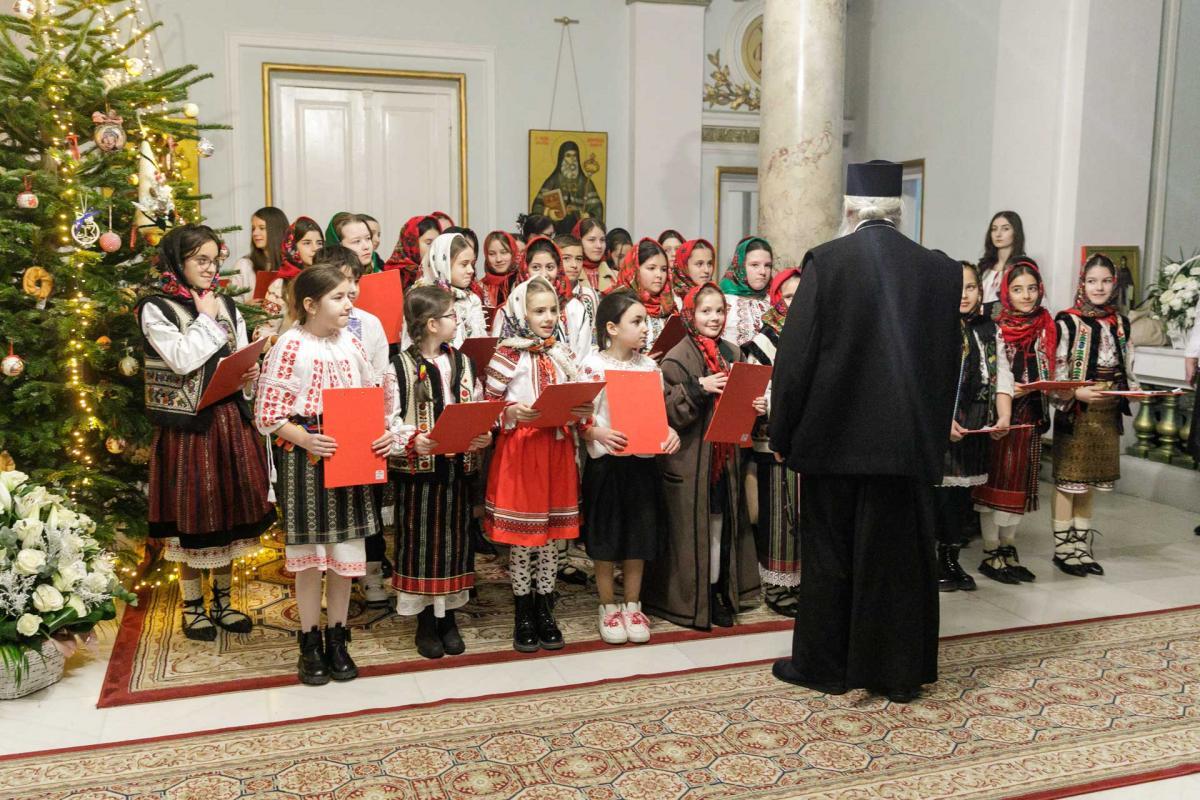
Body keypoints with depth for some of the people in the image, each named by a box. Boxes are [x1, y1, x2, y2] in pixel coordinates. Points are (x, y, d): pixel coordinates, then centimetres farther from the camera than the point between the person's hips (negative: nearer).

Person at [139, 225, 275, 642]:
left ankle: (222, 601, 24)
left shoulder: (227, 305, 12)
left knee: (229, 508, 10)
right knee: (193, 513, 2)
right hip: (187, 424, -5)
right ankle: (193, 607, 18)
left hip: (231, 420, 5)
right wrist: (207, 318, -7)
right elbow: (182, 360, -17)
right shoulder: (156, 309, -4)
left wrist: (250, 375, -7)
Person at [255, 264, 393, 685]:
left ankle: (337, 639, 26)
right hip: (305, 460, -4)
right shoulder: (289, 347, -10)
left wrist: (382, 432, -6)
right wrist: (306, 440, -24)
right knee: (309, 554, 6)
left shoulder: (351, 343, 5)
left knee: (346, 552, 10)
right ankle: (310, 643, 22)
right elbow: (268, 414, -10)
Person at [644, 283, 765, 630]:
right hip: (690, 457, -6)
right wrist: (699, 387, -24)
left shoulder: (732, 354, 11)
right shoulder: (677, 358, -8)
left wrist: (757, 406, 1)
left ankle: (716, 594, 24)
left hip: (724, 455, 6)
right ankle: (685, 599, 14)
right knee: (689, 527, 1)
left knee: (720, 526, 12)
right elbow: (667, 410, -15)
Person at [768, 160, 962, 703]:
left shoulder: (826, 262, -9)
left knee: (829, 554, 11)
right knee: (898, 555, 13)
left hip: (835, 435, -3)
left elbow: (795, 357, -10)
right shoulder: (939, 270, 1)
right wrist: (932, 432, 16)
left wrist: (783, 435, -1)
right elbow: (948, 362, 6)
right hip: (909, 440, 3)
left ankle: (825, 665, 22)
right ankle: (898, 672, 23)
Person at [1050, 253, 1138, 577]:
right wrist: (1077, 393, -23)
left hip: (1107, 413, 5)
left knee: (1090, 479, 12)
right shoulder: (1068, 321, -7)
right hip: (1075, 411, -5)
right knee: (1068, 479, 0)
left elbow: (1126, 369, 16)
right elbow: (1055, 372, -10)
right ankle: (1063, 548, 10)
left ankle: (1081, 546, 22)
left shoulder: (1120, 322, 9)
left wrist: (1133, 388, -3)